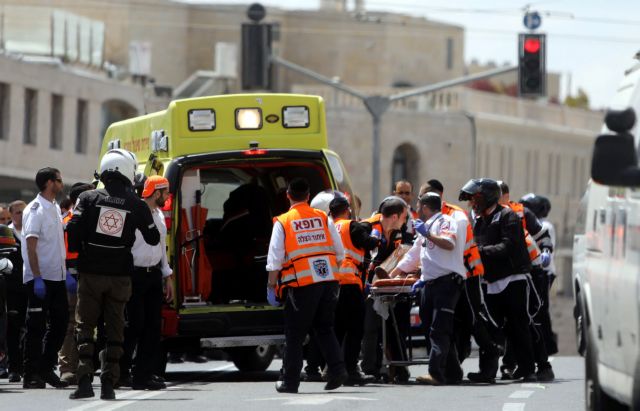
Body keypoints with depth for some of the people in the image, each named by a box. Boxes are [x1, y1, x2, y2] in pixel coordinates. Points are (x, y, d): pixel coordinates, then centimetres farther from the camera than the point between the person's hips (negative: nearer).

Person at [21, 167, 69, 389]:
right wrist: (37, 277, -23)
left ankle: (46, 369, 19)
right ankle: (32, 375, 1)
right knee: (36, 327, -4)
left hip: (56, 277, 8)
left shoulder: (55, 208, 14)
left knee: (60, 322, 9)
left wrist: (66, 272, 17)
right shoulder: (35, 210, -12)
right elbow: (31, 246, -17)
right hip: (40, 278, -8)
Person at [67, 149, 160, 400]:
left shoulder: (89, 199, -4)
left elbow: (73, 231, -8)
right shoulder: (136, 205, -2)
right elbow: (153, 239, 7)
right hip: (120, 275, 1)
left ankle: (84, 379, -6)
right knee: (115, 329, 8)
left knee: (85, 325, 6)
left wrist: (79, 254, 9)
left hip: (90, 273, -1)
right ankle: (108, 383, 5)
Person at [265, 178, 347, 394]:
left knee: (295, 335, 5)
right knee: (325, 329, 15)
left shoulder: (283, 222, -1)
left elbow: (275, 259, -4)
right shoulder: (323, 218, 8)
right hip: (328, 280, 3)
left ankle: (290, 381, 9)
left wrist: (271, 286, 4)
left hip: (302, 283, -3)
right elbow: (339, 252, 9)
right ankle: (337, 369, -1)